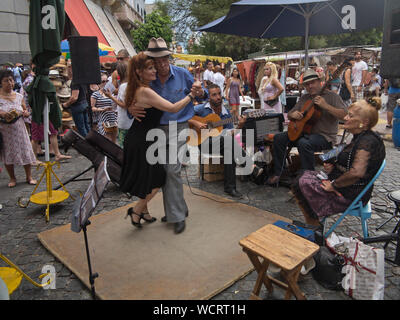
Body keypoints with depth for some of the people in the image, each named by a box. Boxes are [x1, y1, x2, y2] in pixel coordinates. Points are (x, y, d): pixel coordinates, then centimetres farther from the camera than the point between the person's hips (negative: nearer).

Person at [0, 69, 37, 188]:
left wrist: (25, 113, -8)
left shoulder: (19, 96, 5)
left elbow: (26, 111, 14)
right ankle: (12, 178, 22)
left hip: (19, 128, 2)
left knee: (25, 152, 4)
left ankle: (29, 177, 18)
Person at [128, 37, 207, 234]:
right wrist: (131, 109, -15)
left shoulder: (182, 74, -2)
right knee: (162, 170, 8)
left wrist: (200, 93, -16)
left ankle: (177, 216, -2)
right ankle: (177, 209, 26)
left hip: (179, 128, -3)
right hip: (158, 130, 4)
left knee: (172, 169, -15)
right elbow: (134, 99, 9)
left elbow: (200, 94, 9)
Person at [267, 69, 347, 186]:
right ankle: (277, 174, -5)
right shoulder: (304, 98, 15)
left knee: (304, 143, -38)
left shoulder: (331, 96, -3)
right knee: (278, 138, -9)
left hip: (324, 136, -7)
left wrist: (325, 106, -25)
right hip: (304, 132, 7)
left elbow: (344, 115, -15)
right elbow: (289, 114, 20)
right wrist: (293, 114, -5)